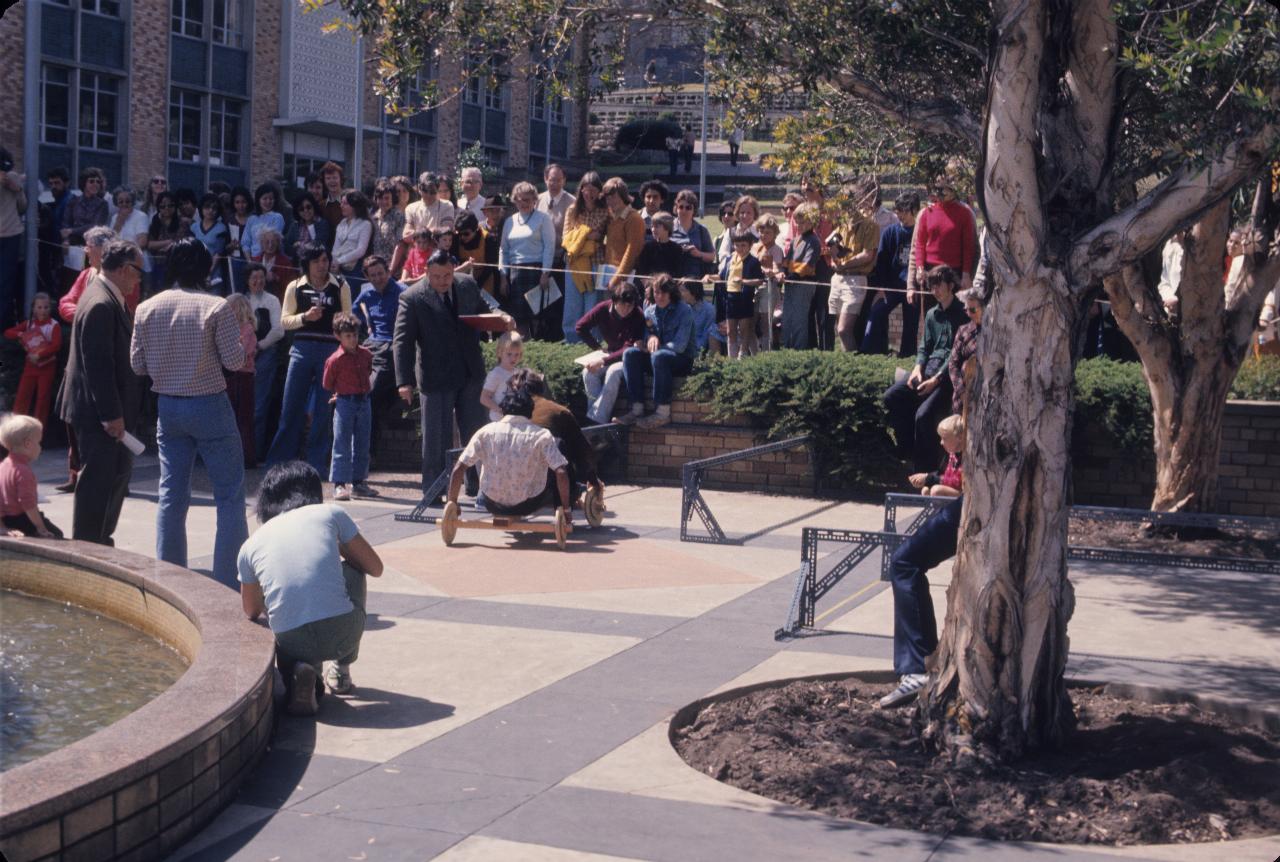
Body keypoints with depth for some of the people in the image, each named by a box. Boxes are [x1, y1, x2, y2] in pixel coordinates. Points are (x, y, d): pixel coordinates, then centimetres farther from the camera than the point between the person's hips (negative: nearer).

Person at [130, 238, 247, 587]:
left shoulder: (147, 309, 0)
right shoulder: (217, 307, -12)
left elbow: (137, 364, 5)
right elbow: (234, 361, -12)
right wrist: (242, 338, 6)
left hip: (168, 408, 4)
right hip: (210, 406, -4)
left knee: (172, 495, 11)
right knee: (230, 494, 4)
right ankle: (229, 579, 3)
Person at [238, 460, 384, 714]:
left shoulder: (250, 547, 15)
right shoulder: (330, 513, 9)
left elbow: (251, 612, 28)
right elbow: (375, 568, 18)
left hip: (291, 643, 1)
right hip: (343, 633, -1)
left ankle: (301, 671, 2)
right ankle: (341, 671, 31)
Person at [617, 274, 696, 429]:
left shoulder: (684, 311, -7)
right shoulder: (650, 311, 10)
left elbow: (679, 346, -15)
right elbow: (642, 338, 11)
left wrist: (651, 349, -15)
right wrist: (651, 335, -13)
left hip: (683, 359, -6)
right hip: (661, 357, 6)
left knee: (659, 356, -37)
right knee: (630, 353, -20)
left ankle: (663, 413, -36)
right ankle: (637, 409, -27)